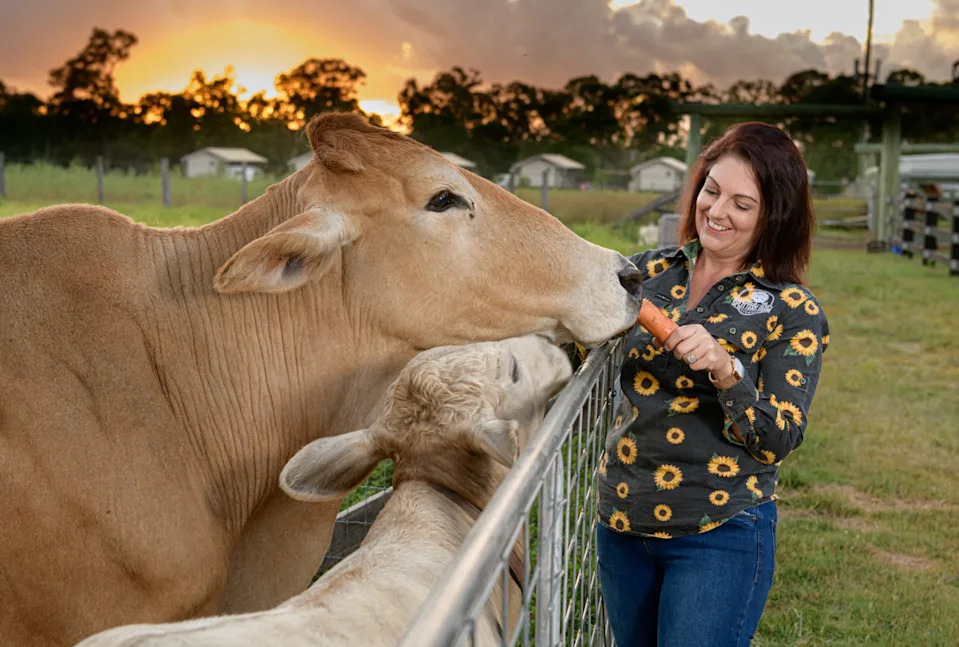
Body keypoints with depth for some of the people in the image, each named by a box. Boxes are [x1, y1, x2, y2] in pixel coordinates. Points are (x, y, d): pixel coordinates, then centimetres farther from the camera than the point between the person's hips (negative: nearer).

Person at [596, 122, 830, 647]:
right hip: (622, 523, 4)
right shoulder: (652, 271, 3)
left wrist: (726, 370, -26)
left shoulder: (793, 312, -6)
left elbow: (778, 441, -11)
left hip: (719, 535, -4)